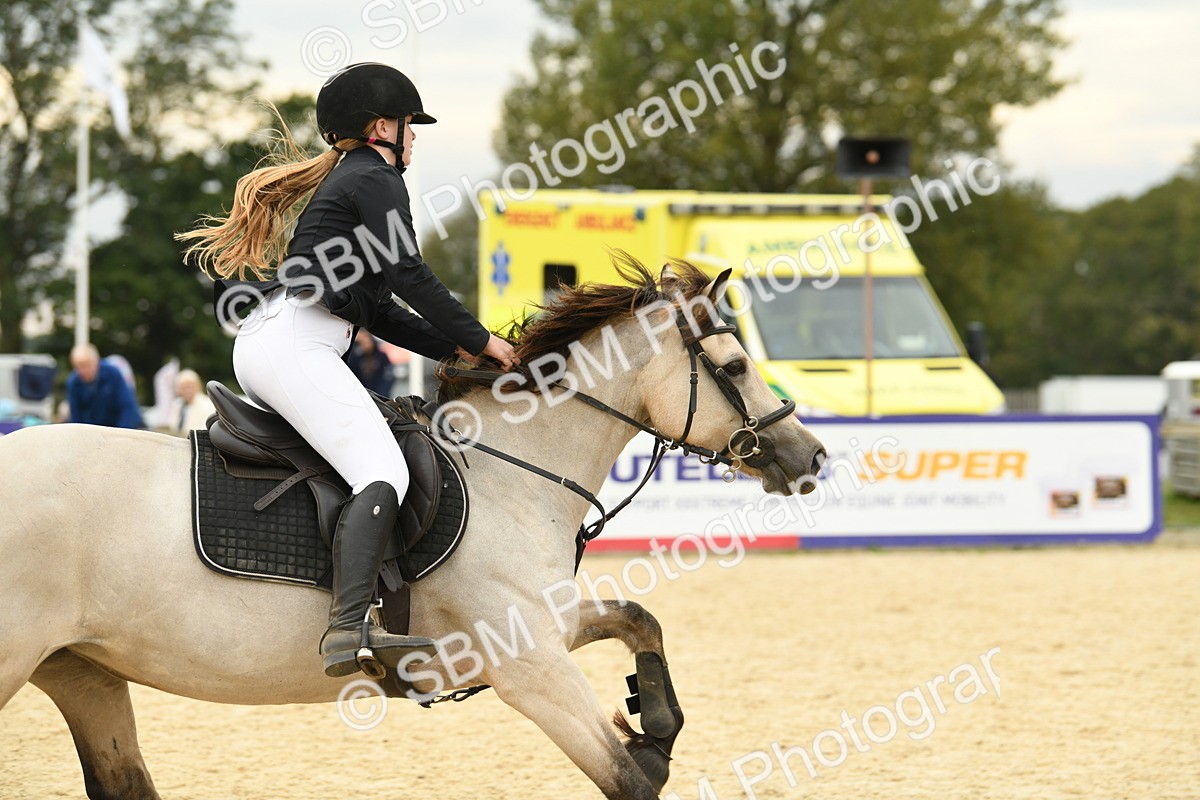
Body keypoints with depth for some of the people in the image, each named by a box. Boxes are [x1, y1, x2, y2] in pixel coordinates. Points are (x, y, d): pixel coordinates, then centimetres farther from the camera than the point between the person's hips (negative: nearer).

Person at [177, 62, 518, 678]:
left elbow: (378, 310, 29)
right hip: (293, 344, -11)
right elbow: (407, 275, -8)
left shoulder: (343, 180, 30)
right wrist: (478, 339, 1)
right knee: (383, 473, -23)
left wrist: (453, 348, 22)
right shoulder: (375, 178, 0)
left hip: (261, 347, 11)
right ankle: (350, 629, -42)